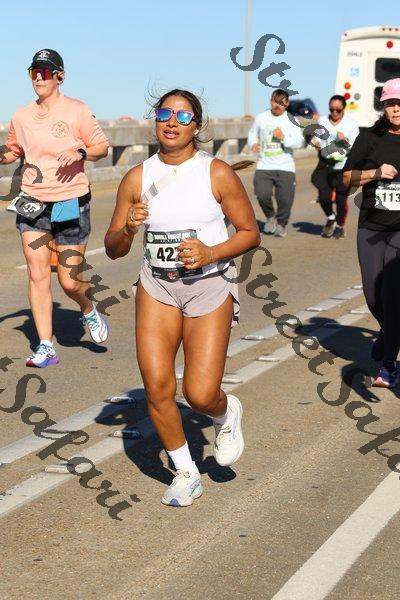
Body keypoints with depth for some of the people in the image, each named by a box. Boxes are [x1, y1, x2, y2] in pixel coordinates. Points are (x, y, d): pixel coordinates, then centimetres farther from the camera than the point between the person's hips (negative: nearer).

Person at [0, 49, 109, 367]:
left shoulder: (77, 111, -5)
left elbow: (102, 147, -2)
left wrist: (80, 152, -21)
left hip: (71, 203, -3)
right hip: (33, 203, 4)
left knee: (70, 281, -1)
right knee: (37, 275, -4)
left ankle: (89, 311, 34)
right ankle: (46, 347, 3)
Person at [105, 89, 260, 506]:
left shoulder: (217, 174, -7)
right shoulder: (137, 179, 0)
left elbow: (251, 233, -1)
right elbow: (113, 249, 4)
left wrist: (211, 253, -18)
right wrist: (127, 229, -18)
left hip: (210, 288, -3)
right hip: (157, 287, 3)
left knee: (200, 396, -9)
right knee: (157, 388, -6)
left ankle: (227, 413, 30)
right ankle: (185, 472, 17)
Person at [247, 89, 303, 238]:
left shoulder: (291, 120, 2)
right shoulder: (261, 118, 9)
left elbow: (299, 142, -7)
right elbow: (252, 134, 24)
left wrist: (283, 138, -23)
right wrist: (253, 144, 2)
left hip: (285, 167, -1)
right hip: (264, 166, 1)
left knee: (285, 199, -5)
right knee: (262, 194, -16)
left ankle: (281, 224, 22)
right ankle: (270, 216, 15)